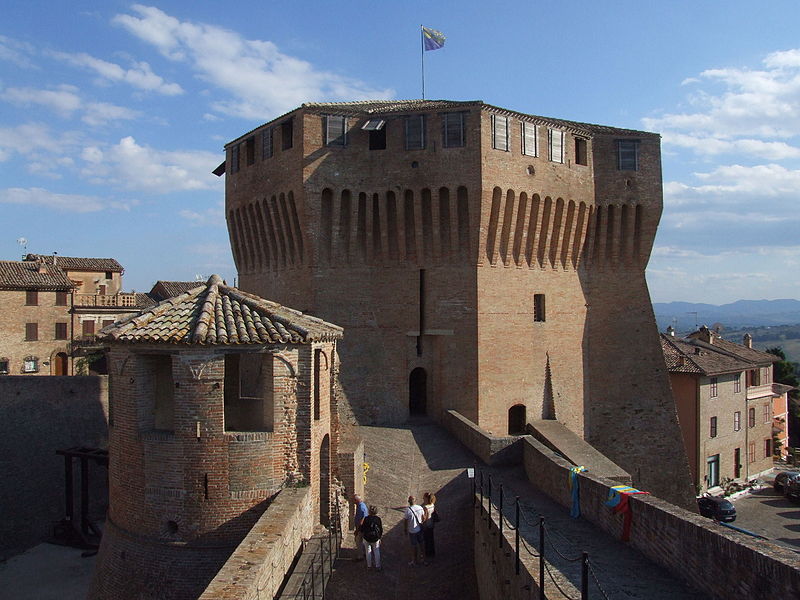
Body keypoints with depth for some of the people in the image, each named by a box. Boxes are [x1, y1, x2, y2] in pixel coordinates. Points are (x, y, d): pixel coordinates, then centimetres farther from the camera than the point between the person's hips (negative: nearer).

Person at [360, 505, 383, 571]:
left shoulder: (366, 519, -11)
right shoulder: (378, 519, -7)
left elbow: (362, 529, -4)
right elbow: (381, 529, 1)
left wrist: (362, 535, 14)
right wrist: (380, 537, 14)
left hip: (367, 538, -1)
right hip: (376, 538, 1)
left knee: (368, 552, 11)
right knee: (376, 552, 11)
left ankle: (369, 566, 18)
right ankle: (377, 566, 13)